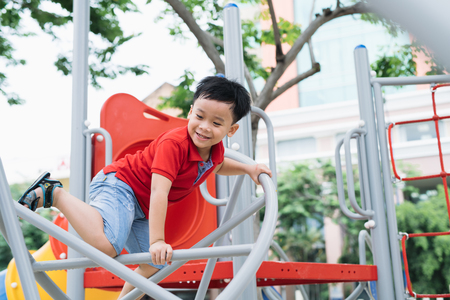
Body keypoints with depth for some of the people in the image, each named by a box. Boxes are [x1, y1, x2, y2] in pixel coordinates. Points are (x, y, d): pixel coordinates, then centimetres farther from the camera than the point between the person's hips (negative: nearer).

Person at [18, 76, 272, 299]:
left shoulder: (215, 149, -1)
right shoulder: (174, 143, -28)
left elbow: (217, 166, 25)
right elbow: (159, 191, -35)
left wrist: (247, 168, 8)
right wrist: (157, 240, -39)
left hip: (142, 210, 9)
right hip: (118, 185, -9)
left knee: (154, 266, 13)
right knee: (105, 245, -34)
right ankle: (54, 194, -14)